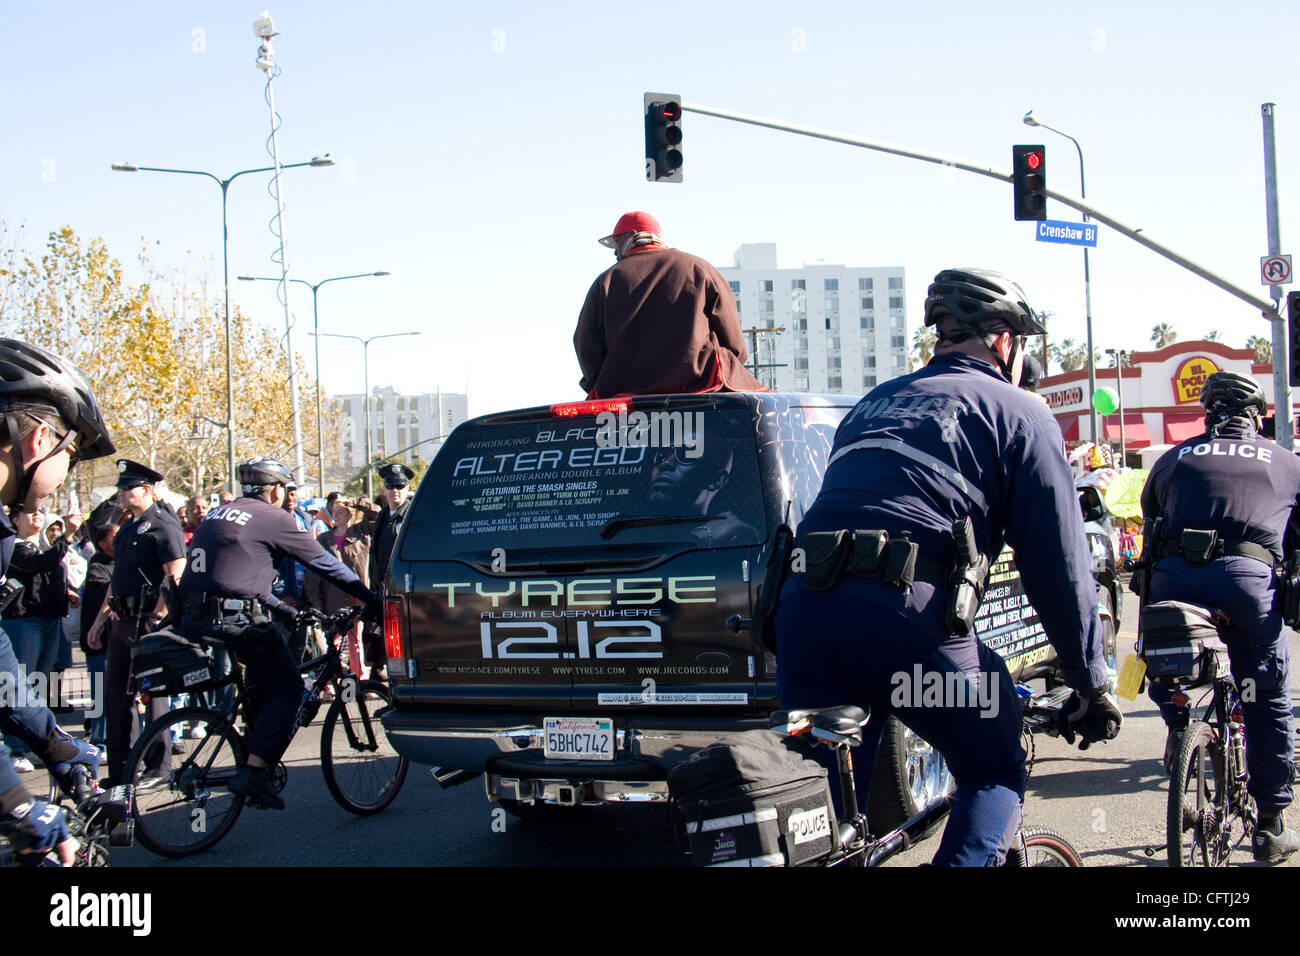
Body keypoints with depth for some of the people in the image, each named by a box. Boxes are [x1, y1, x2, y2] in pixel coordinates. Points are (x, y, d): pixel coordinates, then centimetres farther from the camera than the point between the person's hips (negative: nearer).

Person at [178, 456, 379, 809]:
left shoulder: (218, 514, 23)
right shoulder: (274, 518, 0)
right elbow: (324, 563, 2)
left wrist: (285, 610, 36)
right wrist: (371, 598, 10)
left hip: (193, 618, 8)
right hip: (235, 619, -8)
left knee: (263, 679, 27)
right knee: (287, 689, 2)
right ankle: (253, 771, -10)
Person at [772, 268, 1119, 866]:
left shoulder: (876, 402, 30)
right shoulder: (1019, 414, 12)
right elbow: (1060, 565, 8)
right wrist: (1090, 684, 16)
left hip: (802, 607, 6)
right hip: (905, 614, -5)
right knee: (995, 774, 15)